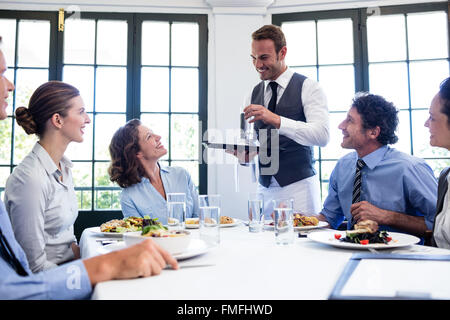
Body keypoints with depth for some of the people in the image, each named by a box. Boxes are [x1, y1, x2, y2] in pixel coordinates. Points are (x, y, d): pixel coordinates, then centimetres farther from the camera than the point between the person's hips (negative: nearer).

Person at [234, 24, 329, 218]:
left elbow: (322, 135, -17)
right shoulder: (253, 95, 11)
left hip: (298, 187, -4)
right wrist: (242, 152, -12)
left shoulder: (308, 88, -2)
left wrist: (276, 119, -26)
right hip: (264, 189, 4)